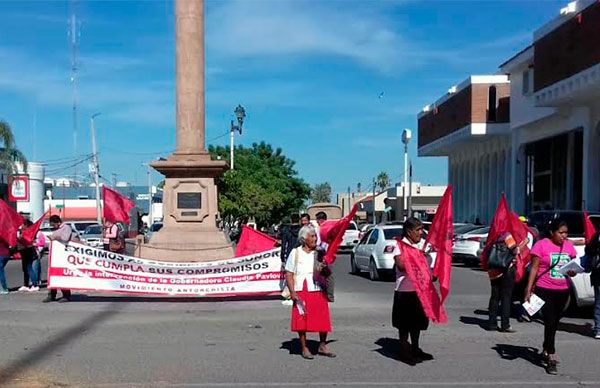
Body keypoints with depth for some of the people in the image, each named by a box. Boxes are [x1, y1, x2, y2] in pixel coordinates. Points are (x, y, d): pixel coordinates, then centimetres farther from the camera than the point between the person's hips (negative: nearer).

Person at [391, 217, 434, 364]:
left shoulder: (422, 245, 11)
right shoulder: (400, 245, -12)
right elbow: (401, 265, -25)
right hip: (405, 291, -7)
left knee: (417, 322, 17)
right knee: (405, 324, 2)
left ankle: (415, 349, 29)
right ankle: (404, 352, 11)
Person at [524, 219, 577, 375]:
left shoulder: (569, 246, 7)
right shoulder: (541, 245, -9)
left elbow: (572, 267, 17)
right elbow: (534, 268, -8)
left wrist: (573, 272, -8)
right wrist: (529, 289, -13)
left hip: (563, 291, 5)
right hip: (545, 290, -5)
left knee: (554, 324, 15)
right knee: (550, 322, -8)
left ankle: (545, 351, 31)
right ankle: (551, 357, -4)